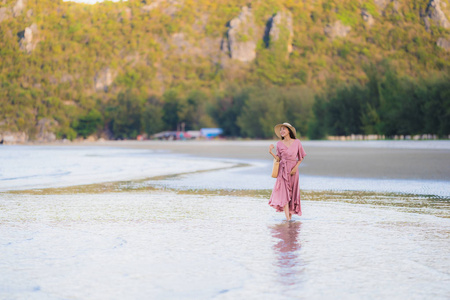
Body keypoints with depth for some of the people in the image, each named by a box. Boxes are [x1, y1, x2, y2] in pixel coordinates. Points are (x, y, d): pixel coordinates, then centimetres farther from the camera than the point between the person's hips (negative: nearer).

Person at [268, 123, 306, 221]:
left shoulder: (297, 142, 1)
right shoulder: (279, 144, 3)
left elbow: (301, 157, 6)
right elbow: (278, 159, 7)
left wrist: (296, 167, -7)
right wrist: (271, 152, -7)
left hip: (293, 170, 0)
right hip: (283, 170, 0)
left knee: (293, 192, 4)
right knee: (284, 192, -10)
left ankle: (291, 211, 25)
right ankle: (287, 217, -15)